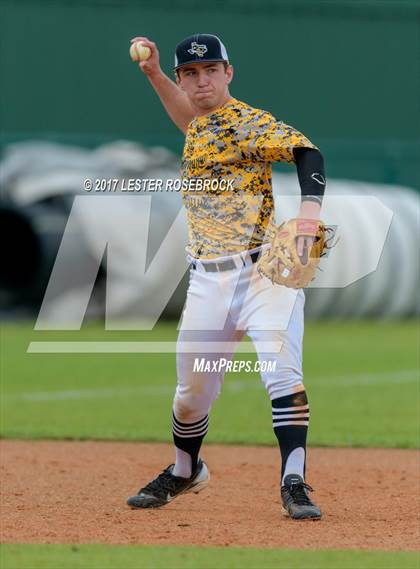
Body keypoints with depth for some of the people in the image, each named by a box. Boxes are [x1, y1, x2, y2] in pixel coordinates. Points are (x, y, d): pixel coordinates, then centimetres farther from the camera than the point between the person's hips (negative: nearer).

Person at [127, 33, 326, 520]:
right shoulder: (199, 126, 14)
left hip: (264, 271, -7)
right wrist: (154, 74, 20)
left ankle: (294, 484, -23)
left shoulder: (250, 123, -10)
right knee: (191, 388, 12)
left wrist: (306, 221, -38)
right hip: (209, 279, 7)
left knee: (281, 370, -20)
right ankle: (184, 472, 35)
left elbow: (307, 153, -24)